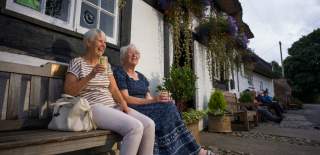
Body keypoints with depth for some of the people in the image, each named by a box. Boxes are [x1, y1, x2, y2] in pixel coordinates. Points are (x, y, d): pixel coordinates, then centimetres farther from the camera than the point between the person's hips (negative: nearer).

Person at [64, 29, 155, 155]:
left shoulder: (106, 64, 18)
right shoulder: (77, 62, 3)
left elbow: (114, 89, 10)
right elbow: (68, 92, -6)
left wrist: (123, 103, -9)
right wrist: (91, 75, -17)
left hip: (113, 106, 6)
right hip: (93, 107, -6)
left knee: (149, 124, -14)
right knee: (135, 127, -28)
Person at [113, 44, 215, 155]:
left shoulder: (141, 77, 19)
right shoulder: (119, 73, -2)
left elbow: (148, 98, 12)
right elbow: (125, 99, -14)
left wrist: (161, 100, -11)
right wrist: (154, 100, -22)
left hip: (146, 108, 6)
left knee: (167, 108, -22)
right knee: (166, 108, -24)